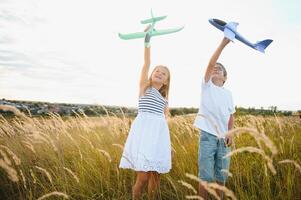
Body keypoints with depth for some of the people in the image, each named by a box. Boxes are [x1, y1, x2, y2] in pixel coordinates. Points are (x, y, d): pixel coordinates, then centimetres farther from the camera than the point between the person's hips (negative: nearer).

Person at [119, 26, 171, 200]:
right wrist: (147, 41, -12)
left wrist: (169, 143, 17)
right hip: (144, 131, -5)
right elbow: (146, 64, -3)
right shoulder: (144, 86, 9)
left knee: (156, 175, 7)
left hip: (159, 133, 5)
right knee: (143, 177, -8)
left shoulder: (163, 97, 21)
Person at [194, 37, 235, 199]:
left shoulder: (228, 93, 14)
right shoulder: (207, 85, 4)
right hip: (208, 136, -4)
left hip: (223, 138, 4)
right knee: (206, 176, -4)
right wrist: (223, 43, -14)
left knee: (221, 176, 10)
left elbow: (231, 116, 16)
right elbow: (210, 64, -10)